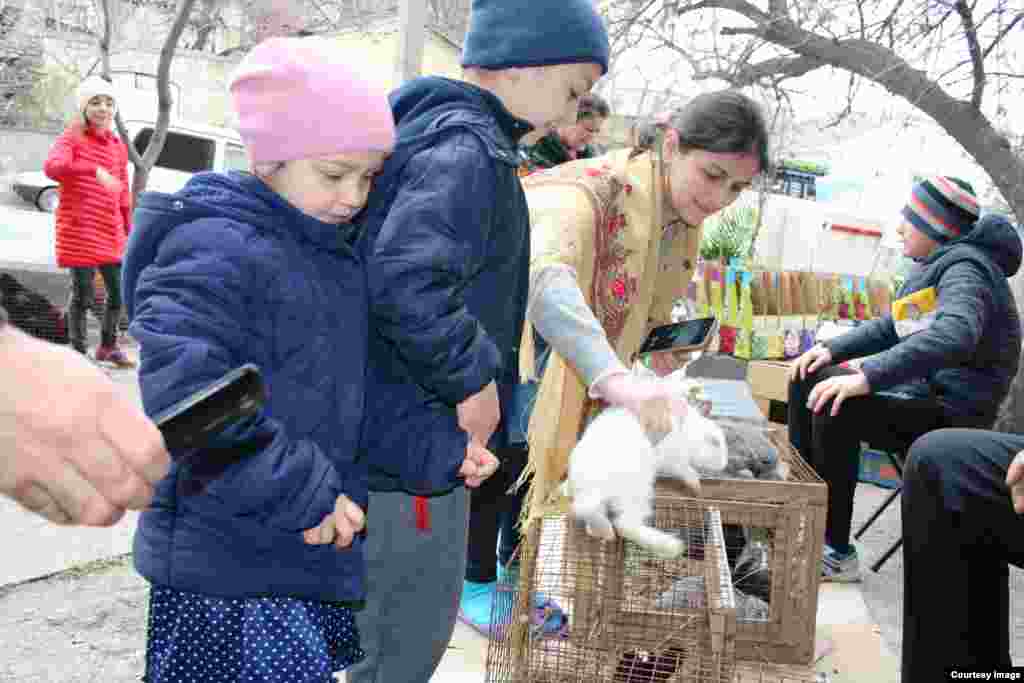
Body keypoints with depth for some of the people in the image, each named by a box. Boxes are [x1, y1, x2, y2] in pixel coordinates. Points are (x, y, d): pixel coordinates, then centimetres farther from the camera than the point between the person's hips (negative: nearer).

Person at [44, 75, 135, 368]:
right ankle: (79, 353, 11)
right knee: (83, 295, -4)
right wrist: (95, 170, -39)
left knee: (119, 292, 10)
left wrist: (128, 230, 16)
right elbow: (52, 167, -26)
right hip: (78, 230, -5)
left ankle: (108, 346, 30)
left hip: (110, 232, 6)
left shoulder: (118, 145, 11)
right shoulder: (71, 138, -5)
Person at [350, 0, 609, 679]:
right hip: (414, 443, -10)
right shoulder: (469, 148, -19)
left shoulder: (428, 128, 13)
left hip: (395, 432, 10)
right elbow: (408, 279, -34)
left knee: (417, 623, 25)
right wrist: (475, 378, -19)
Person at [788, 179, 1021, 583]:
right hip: (919, 392, 10)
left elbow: (955, 334, -36)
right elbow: (890, 327, 21)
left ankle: (837, 553, -21)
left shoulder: (965, 268, -16)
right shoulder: (933, 266, 13)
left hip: (950, 411, -10)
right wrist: (833, 349, 4)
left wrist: (868, 377, -44)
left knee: (836, 404, -31)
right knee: (807, 378, 6)